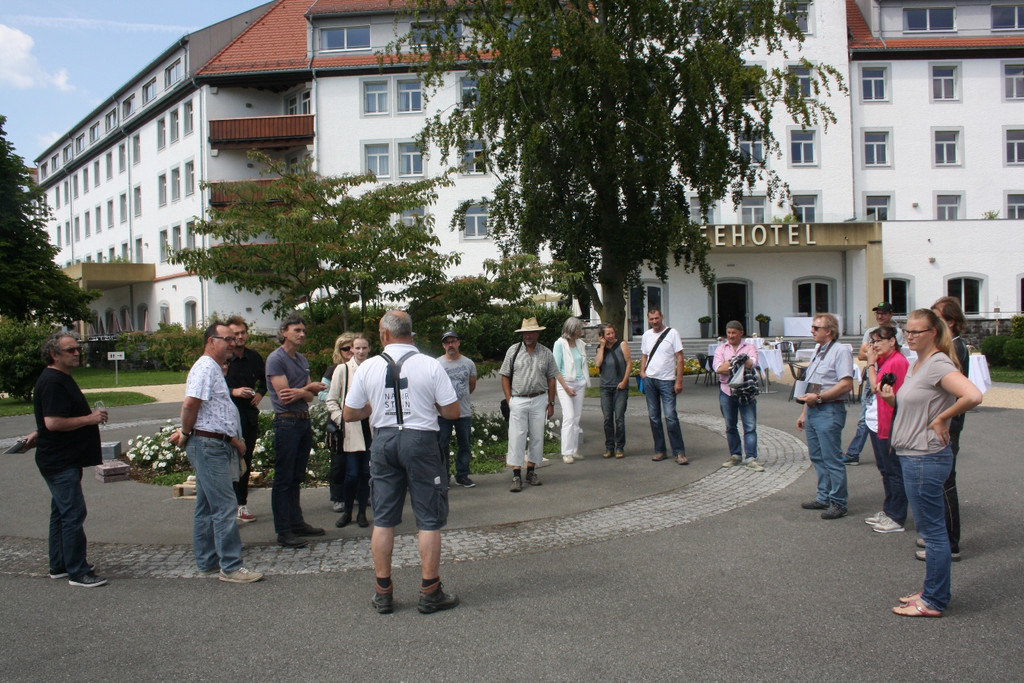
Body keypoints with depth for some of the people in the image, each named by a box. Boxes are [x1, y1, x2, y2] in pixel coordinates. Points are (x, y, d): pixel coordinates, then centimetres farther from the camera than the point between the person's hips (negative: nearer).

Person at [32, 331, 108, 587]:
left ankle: (59, 566, 26)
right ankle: (78, 573, -5)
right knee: (73, 514, -9)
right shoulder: (52, 382, -18)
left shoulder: (61, 378, 15)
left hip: (65, 459, 11)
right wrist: (90, 418, -21)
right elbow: (53, 422, -26)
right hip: (59, 462, -11)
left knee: (62, 512, 16)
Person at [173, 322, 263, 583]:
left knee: (207, 506, 15)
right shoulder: (205, 367, -13)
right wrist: (186, 434, -11)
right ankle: (231, 567, -6)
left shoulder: (214, 368, 20)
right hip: (209, 446, -11)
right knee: (225, 506, -9)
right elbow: (190, 404, -23)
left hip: (215, 445, 11)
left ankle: (207, 560, 24)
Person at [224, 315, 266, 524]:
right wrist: (233, 392, -17)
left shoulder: (254, 358, 9)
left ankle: (242, 504, 19)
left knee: (246, 461, 11)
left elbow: (264, 379, 24)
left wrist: (260, 393, 6)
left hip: (250, 415, 5)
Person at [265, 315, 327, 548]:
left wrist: (299, 392, -13)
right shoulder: (276, 359, -9)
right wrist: (311, 388, -4)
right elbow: (284, 396, -16)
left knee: (296, 477, 15)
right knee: (283, 480, -2)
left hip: (304, 422, 8)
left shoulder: (302, 360, 15)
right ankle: (283, 531, 2)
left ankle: (296, 523, 23)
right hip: (286, 422, -8)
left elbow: (310, 396, 10)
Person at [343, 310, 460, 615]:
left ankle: (383, 593, 19)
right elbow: (452, 412, -3)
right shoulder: (430, 365, -5)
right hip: (421, 441, -2)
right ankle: (430, 592, 12)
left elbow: (349, 414, 6)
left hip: (383, 441, 3)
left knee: (383, 520, 11)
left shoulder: (368, 367, 0)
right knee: (429, 520, 7)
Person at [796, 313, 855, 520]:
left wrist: (818, 397, -20)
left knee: (832, 459, -4)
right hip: (813, 411, 9)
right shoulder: (818, 351, 19)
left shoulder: (841, 351, -10)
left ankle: (838, 503, 4)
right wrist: (804, 413, 20)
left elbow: (846, 384, -20)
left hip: (829, 412, -9)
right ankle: (824, 498, 24)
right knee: (817, 457, 14)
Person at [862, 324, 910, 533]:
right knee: (885, 469, 17)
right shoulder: (884, 360, 14)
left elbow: (876, 387, -18)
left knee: (893, 471, -2)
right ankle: (888, 511, 27)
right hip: (876, 422, 10)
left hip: (889, 424, -10)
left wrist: (871, 363, -11)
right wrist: (873, 362, 8)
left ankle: (897, 518, 5)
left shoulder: (897, 361, -16)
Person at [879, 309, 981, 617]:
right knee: (929, 528, 17)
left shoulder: (938, 365, -17)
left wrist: (941, 419, -20)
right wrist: (892, 399, 3)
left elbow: (973, 396, -31)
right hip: (912, 455, 10)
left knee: (932, 530, -1)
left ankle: (934, 602, 9)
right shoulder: (916, 365, 12)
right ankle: (933, 590, 29)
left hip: (926, 458, -10)